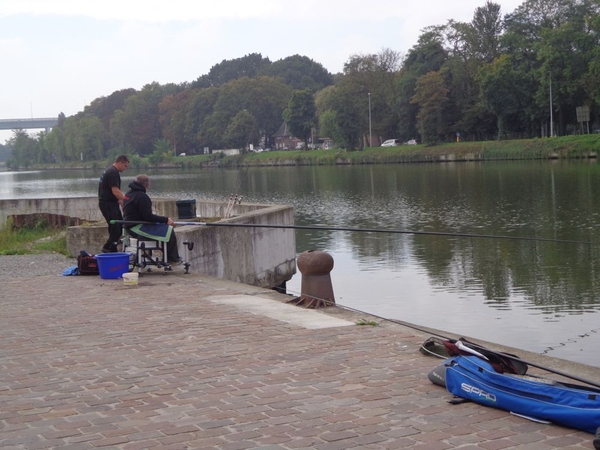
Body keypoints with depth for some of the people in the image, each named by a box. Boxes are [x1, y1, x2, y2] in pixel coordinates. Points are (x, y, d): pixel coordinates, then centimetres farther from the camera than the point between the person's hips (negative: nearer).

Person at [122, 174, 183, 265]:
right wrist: (165, 220, -15)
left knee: (165, 227, 19)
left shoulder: (129, 193, 12)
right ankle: (173, 259, 2)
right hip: (137, 228, -11)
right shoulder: (141, 196, -20)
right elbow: (148, 216, -23)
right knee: (169, 230, -8)